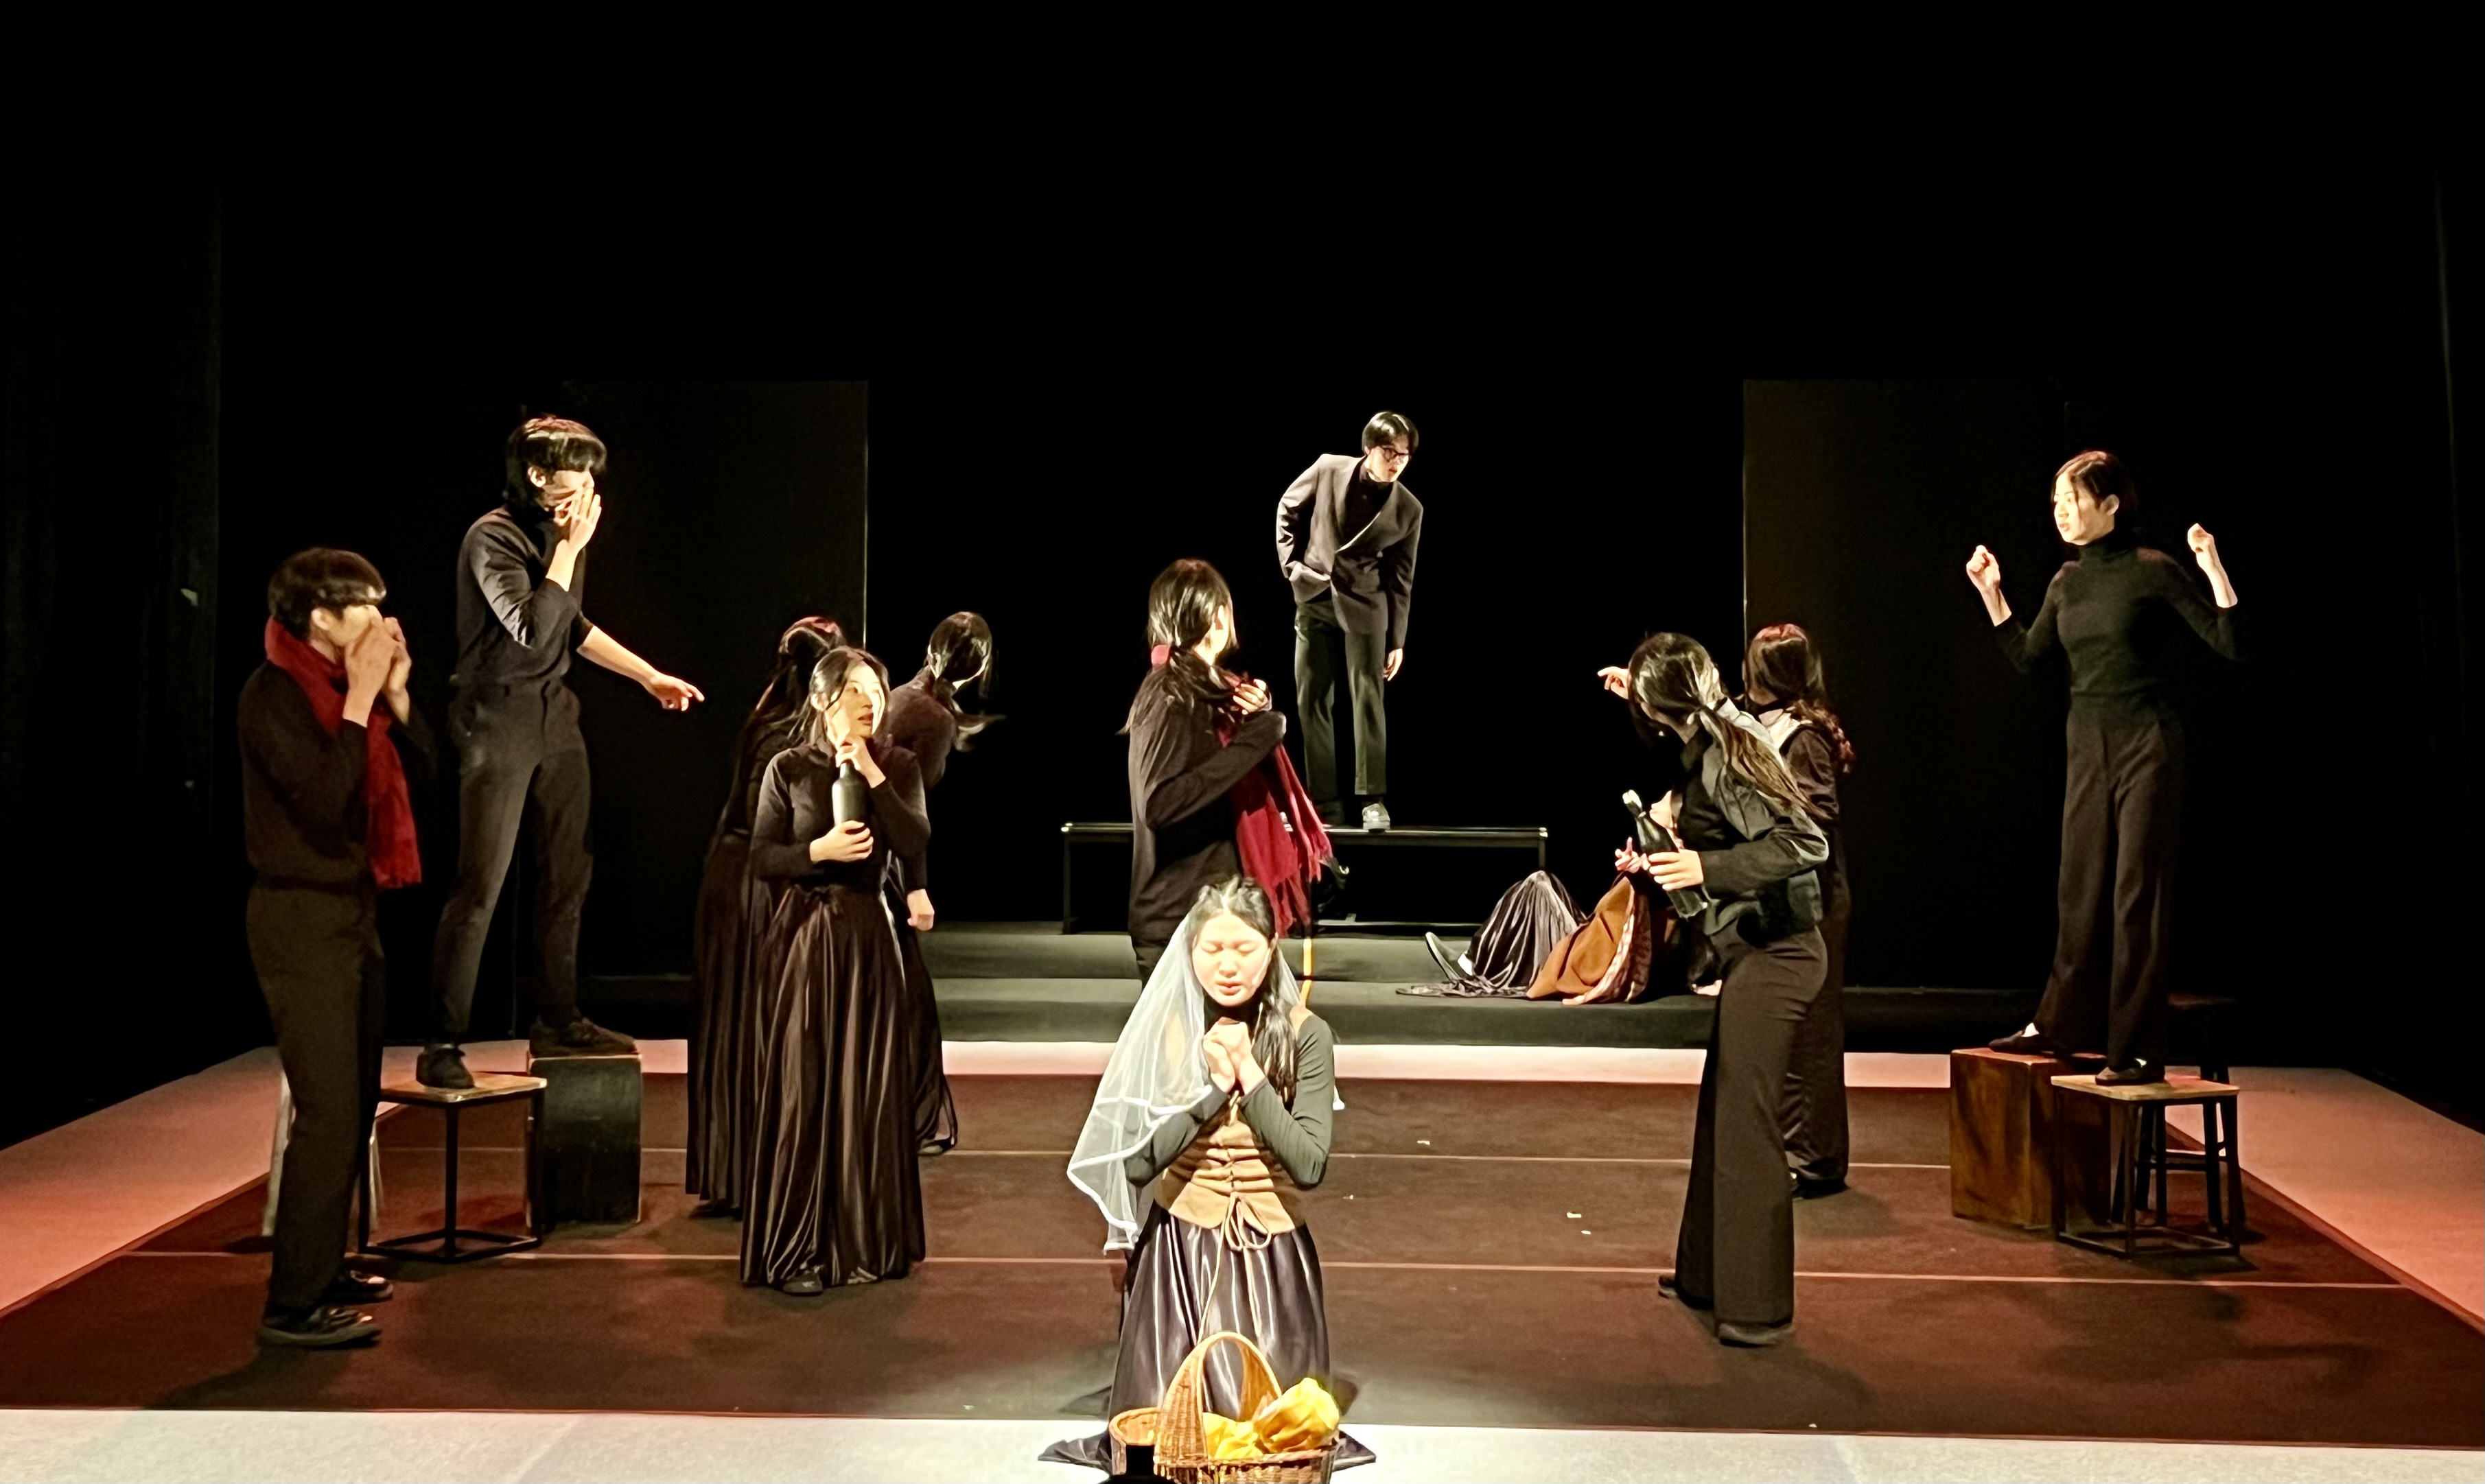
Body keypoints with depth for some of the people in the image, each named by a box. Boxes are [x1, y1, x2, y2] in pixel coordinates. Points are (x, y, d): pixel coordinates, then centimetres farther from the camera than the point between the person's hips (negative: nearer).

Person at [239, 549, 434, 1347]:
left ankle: (323, 1267, 25)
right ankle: (293, 1304, -3)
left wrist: (396, 692, -2)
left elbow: (420, 772, 9)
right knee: (328, 1111, -10)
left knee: (354, 1104, 14)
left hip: (352, 909, 9)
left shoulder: (347, 687, 10)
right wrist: (361, 699, -19)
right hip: (302, 916, -9)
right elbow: (321, 801, -24)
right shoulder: (275, 692, -13)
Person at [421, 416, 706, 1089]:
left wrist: (651, 676, 25)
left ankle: (558, 1021, 24)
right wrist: (571, 549, -20)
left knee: (567, 876, 12)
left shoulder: (561, 534, 10)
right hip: (498, 720, -8)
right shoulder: (492, 538, -14)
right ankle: (442, 1046, -1)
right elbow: (532, 629, -25)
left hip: (555, 717, 8)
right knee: (480, 885, -9)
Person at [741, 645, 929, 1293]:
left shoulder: (898, 766, 5)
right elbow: (761, 859, -2)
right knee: (800, 1089, -1)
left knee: (870, 1088, 5)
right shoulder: (789, 769, -1)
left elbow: (917, 841, -10)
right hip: (804, 938, -2)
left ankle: (867, 1239, 18)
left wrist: (872, 776, -16)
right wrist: (820, 850, -17)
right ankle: (795, 1250, 7)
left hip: (869, 935, 2)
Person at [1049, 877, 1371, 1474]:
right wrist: (1213, 1089, -22)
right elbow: (1136, 1161, -15)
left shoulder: (1305, 1035, -11)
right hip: (1177, 1249, 0)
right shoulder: (1163, 1029, -9)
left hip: (1270, 1255, 0)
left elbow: (1309, 1166, -17)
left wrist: (1251, 1077, -22)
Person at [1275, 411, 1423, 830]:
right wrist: (1291, 562, 1)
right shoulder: (1328, 469, -8)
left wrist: (1397, 641, -3)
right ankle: (1324, 800, 12)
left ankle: (1374, 800, -4)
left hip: (1363, 603, -2)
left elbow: (1401, 580, -2)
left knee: (1367, 697, -9)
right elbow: (1288, 509, 8)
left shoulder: (1409, 510, -8)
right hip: (1313, 596, 2)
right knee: (1312, 701, 4)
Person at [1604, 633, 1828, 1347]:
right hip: (1759, 952, 10)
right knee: (1720, 1116, 17)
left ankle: (1761, 1307, 5)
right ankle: (1707, 1274, 30)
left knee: (1746, 1127, -4)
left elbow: (1805, 844, -26)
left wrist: (1706, 867, -30)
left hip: (1772, 957, -10)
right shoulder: (1718, 737, 9)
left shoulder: (1723, 758, -18)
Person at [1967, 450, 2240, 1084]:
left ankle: (2137, 1051, 5)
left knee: (2138, 895, -2)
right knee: (2080, 891, 13)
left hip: (2147, 746, -6)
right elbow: (2027, 657, 18)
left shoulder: (2154, 570, -9)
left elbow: (2230, 644, -11)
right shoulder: (2067, 582, 9)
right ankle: (2062, 1026, 26)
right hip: (2088, 746, 6)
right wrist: (1990, 592, 14)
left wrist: (2214, 570, -23)